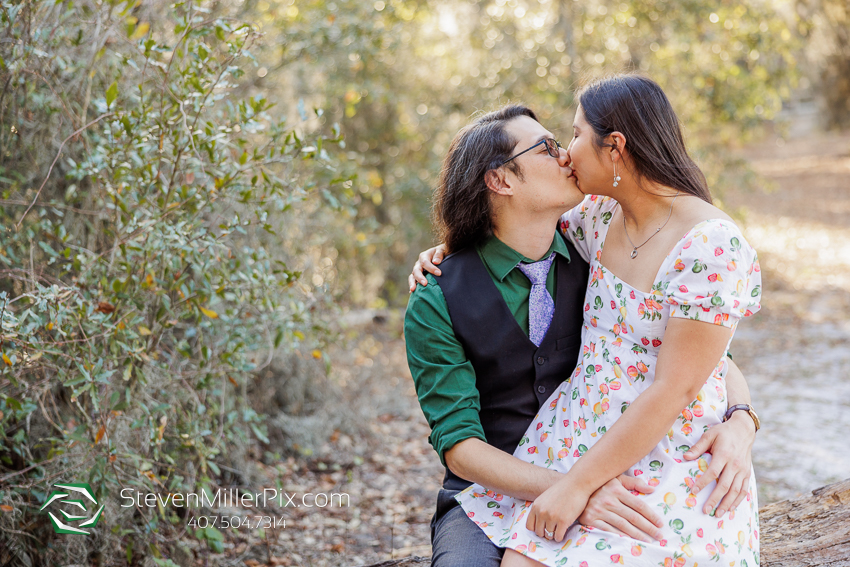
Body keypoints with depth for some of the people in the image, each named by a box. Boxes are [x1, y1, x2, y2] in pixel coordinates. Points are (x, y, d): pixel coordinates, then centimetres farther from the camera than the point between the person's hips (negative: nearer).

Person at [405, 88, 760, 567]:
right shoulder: (437, 302, -8)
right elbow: (459, 445, -14)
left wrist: (740, 421, -20)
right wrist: (567, 489, -30)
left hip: (600, 486, 2)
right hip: (491, 494, -2)